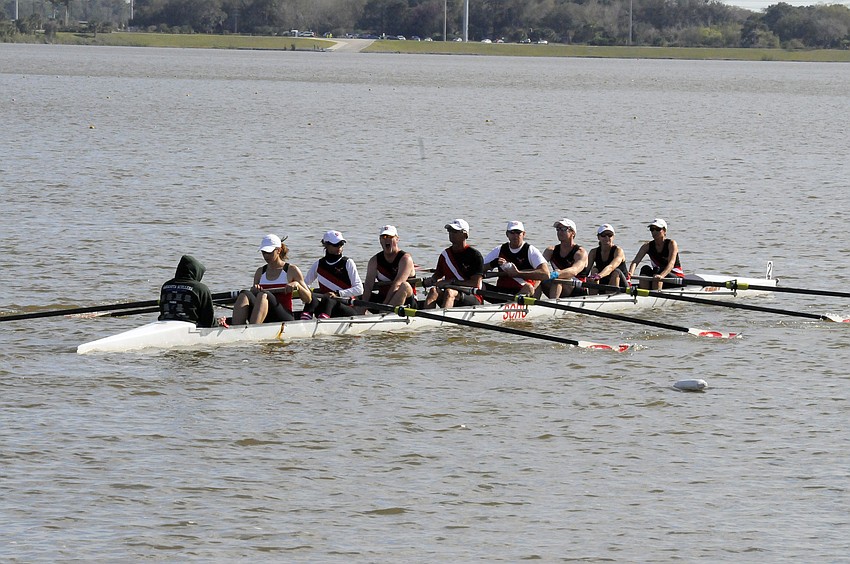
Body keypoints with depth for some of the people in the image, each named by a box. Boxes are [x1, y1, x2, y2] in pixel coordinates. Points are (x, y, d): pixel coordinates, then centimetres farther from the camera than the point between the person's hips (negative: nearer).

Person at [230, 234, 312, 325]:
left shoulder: (291, 270, 8)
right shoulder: (260, 272, 20)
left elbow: (308, 300, 6)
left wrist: (297, 285, -13)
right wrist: (253, 290, -3)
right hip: (264, 321, 4)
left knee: (263, 295, -34)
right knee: (244, 295, -26)